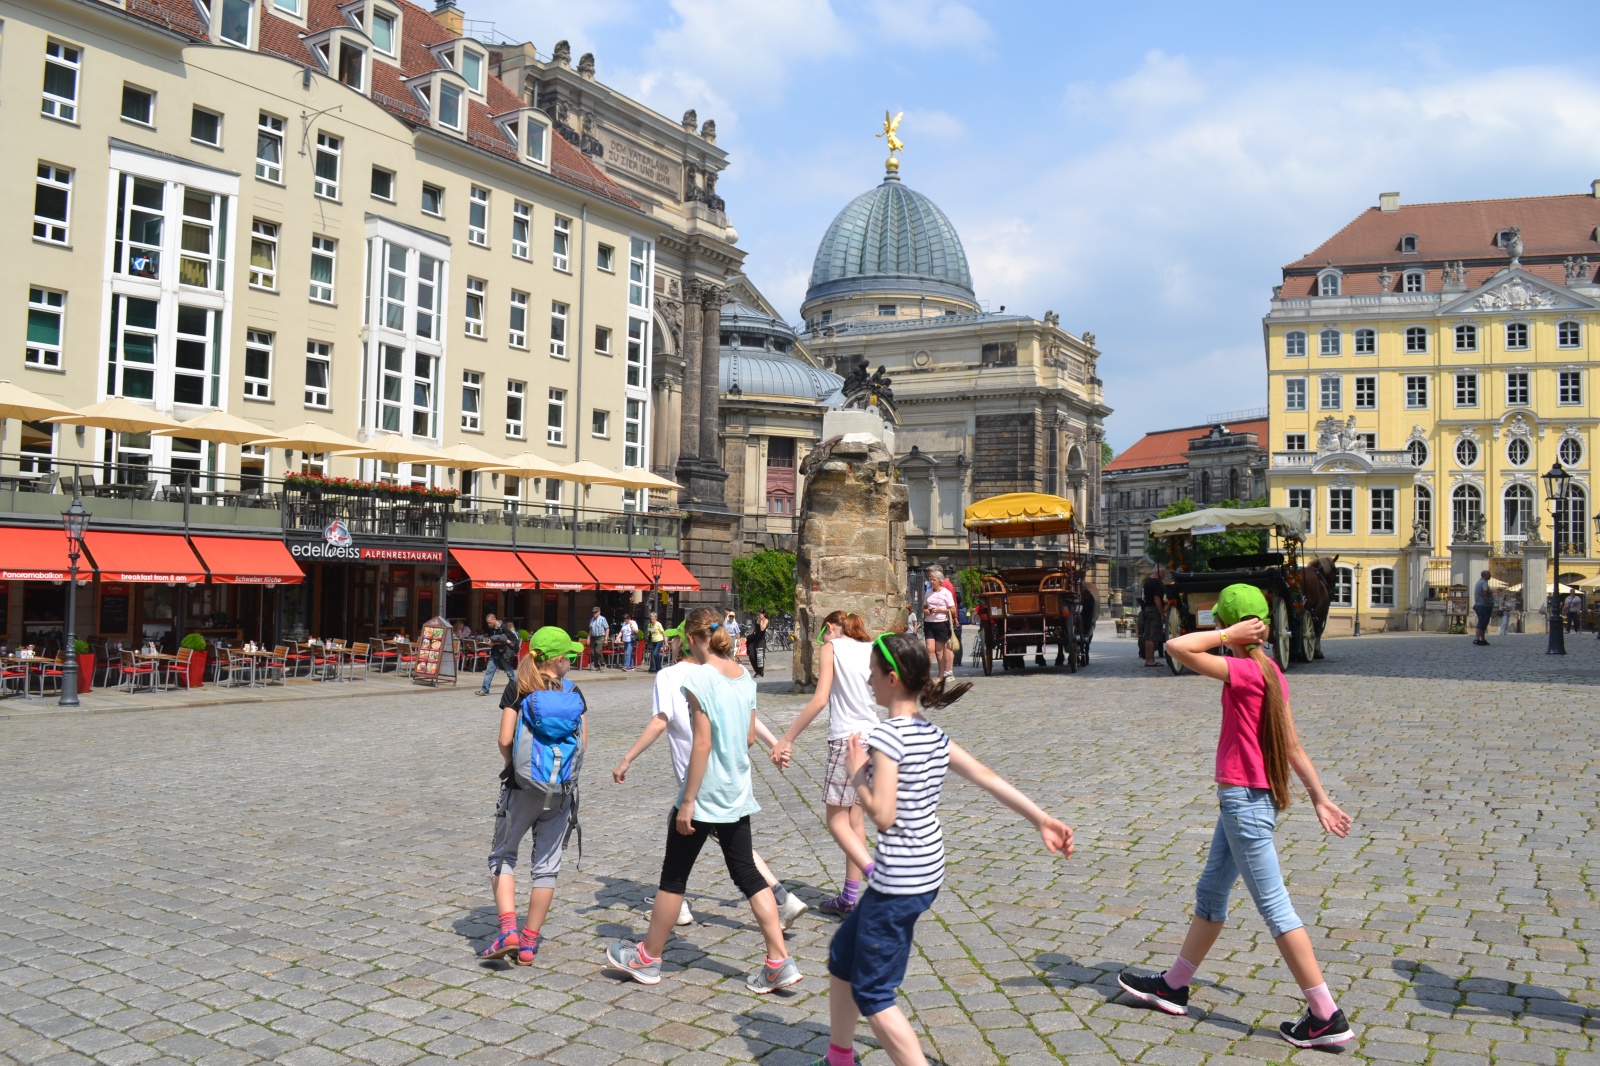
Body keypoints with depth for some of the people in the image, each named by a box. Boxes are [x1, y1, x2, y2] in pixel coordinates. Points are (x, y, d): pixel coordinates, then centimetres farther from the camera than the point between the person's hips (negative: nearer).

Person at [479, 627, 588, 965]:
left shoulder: (518, 688, -4)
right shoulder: (573, 692, 2)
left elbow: (505, 739, -9)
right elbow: (583, 743, 1)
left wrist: (512, 764, 10)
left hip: (523, 787, -2)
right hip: (563, 791, 2)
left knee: (503, 855, 14)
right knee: (546, 865, 10)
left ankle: (508, 929, -1)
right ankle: (529, 943, 15)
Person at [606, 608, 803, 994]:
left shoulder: (699, 678, -16)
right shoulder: (745, 676, 5)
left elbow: (702, 742, -19)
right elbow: (750, 737, 10)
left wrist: (687, 801, -15)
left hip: (705, 795, -7)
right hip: (738, 793, 7)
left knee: (674, 876, 9)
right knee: (747, 873, 11)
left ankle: (648, 958, 25)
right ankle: (779, 962, 8)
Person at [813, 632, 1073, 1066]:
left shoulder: (888, 734, -19)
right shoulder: (933, 733, 6)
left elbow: (883, 815, -23)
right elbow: (988, 777, 7)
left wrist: (856, 773, -8)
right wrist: (1042, 819, 9)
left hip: (898, 883, -9)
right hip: (926, 872, 9)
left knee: (872, 994, 4)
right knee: (842, 953, 24)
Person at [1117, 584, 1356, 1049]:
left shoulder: (1245, 673, -19)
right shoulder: (1269, 674, 8)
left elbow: (1177, 647, -28)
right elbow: (1293, 747, 11)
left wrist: (1228, 636, -18)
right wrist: (1320, 798, 15)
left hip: (1244, 801, -10)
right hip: (1249, 799, 10)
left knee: (1274, 907, -2)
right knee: (1210, 893, 18)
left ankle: (1326, 1016, 5)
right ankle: (1173, 985, 31)